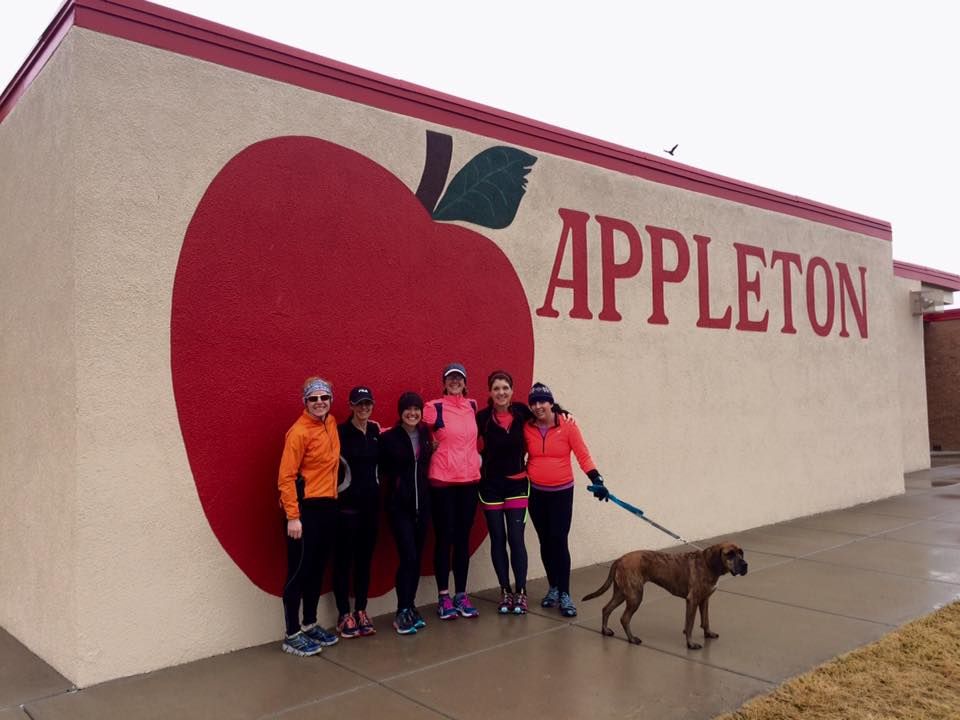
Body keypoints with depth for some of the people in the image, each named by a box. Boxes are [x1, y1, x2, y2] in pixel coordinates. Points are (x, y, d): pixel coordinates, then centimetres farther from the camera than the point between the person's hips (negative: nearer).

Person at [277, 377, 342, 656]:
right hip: (306, 508, -8)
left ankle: (310, 625, 28)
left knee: (318, 569, 15)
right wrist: (293, 516, -20)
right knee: (299, 571, -1)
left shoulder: (331, 424, 9)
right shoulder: (299, 432, -14)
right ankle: (292, 636, 8)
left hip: (328, 506, 8)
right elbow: (286, 477, -15)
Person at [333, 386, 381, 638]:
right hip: (346, 503, -5)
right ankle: (344, 614, 14)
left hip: (371, 502, 6)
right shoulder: (341, 432, -10)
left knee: (365, 558, 12)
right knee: (344, 559, 3)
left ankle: (361, 611, 22)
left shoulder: (376, 431, 8)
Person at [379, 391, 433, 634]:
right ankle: (402, 613, 1)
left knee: (417, 557, 10)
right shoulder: (389, 438, -7)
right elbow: (382, 470, -6)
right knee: (408, 557, -10)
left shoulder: (426, 435, 7)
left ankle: (410, 606, 22)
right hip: (399, 505, -5)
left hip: (422, 503, 5)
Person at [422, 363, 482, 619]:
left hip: (469, 480, 4)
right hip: (442, 481, -4)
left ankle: (461, 595, 19)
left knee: (463, 538, 10)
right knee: (444, 538, 3)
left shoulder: (473, 406, 8)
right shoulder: (434, 407, -6)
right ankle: (443, 597, 13)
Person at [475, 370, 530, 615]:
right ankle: (505, 592, 17)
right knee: (498, 539, 6)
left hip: (517, 483, 0)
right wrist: (482, 460, -7)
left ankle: (521, 593, 9)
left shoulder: (521, 411, -6)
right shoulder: (482, 417, -10)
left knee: (516, 538, -2)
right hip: (490, 485, 0)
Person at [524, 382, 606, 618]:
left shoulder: (567, 426, -11)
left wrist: (596, 479, -18)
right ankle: (553, 587, 26)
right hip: (536, 492, 3)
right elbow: (521, 455, 7)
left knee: (559, 541, -6)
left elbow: (582, 455, -9)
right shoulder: (527, 428, -4)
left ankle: (564, 594, 3)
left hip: (561, 492, -3)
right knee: (545, 542, 11)